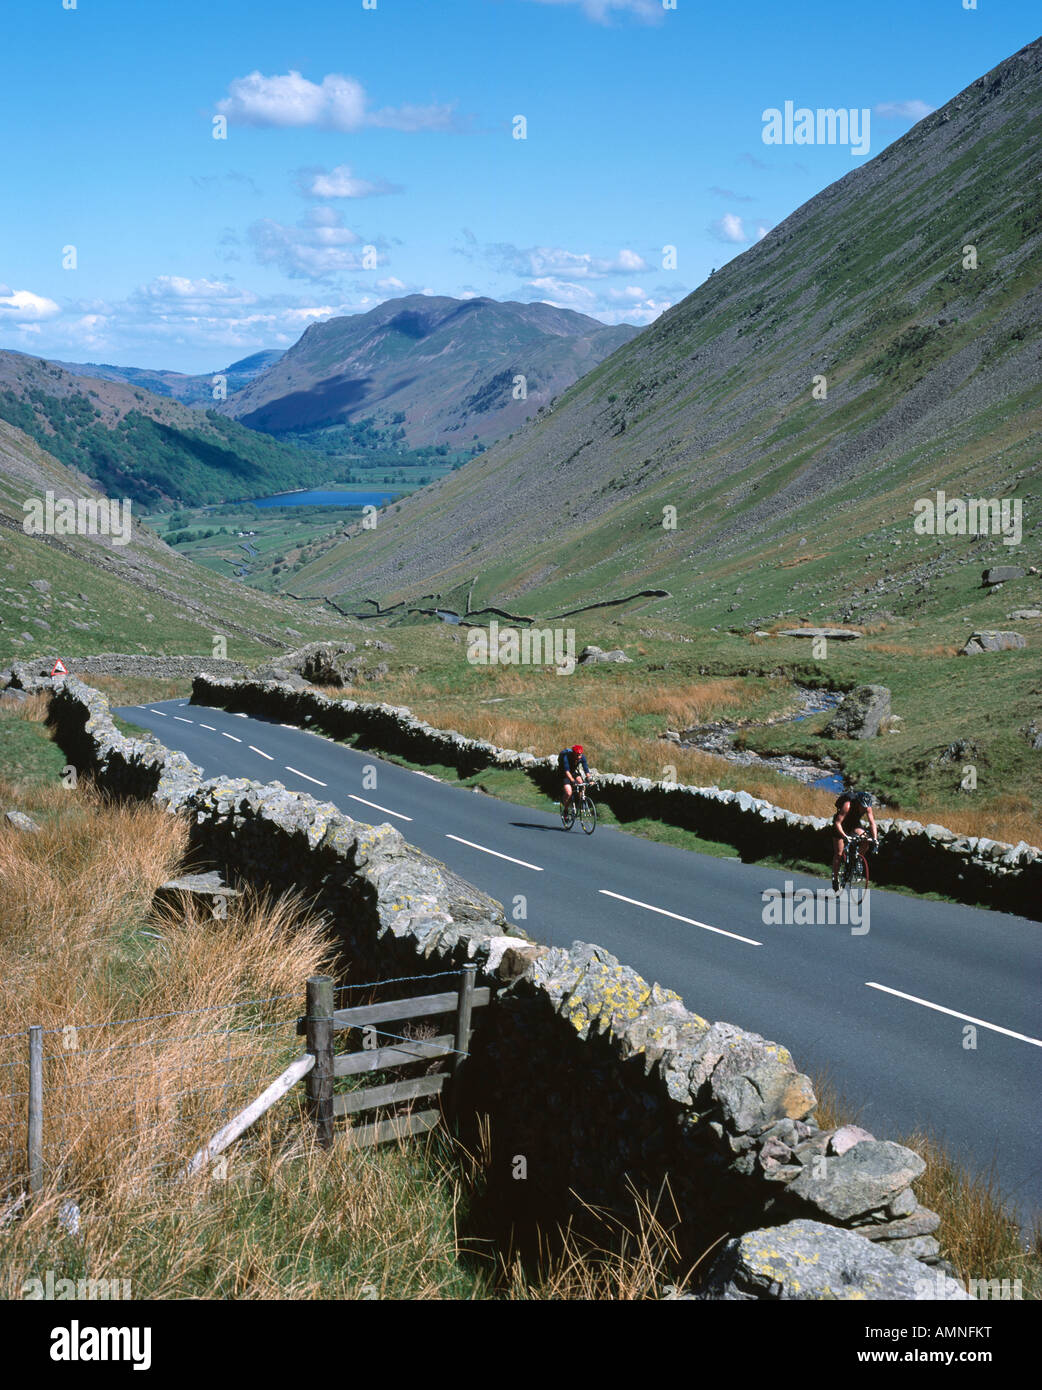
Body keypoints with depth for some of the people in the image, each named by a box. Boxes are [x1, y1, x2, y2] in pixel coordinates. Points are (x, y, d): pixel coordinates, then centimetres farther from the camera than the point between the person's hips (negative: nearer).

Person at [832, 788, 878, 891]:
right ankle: (835, 879, 6)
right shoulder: (848, 805, -36)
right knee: (838, 854, -6)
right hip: (841, 825, -4)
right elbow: (837, 822, -37)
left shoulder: (867, 807, -22)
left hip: (854, 824, 4)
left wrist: (875, 838, -29)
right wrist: (844, 836, -48)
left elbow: (872, 822, -17)